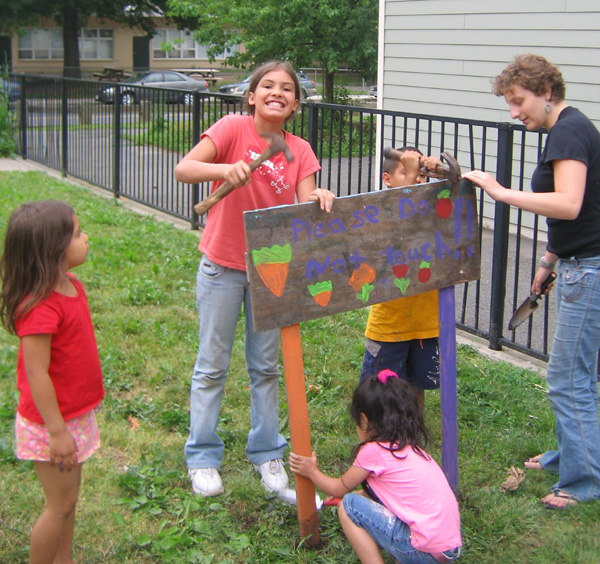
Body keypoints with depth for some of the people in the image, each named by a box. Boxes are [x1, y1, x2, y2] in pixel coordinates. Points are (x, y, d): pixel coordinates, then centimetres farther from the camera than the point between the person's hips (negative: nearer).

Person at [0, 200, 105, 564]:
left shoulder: (71, 286, 1)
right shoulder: (40, 307, -28)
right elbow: (36, 374, -26)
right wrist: (57, 432, -22)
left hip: (75, 413, 9)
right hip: (51, 423, -9)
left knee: (69, 496, 20)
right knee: (61, 504, 4)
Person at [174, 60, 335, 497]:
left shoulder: (300, 150, -1)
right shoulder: (234, 128, -13)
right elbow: (182, 170, -23)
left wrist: (318, 199, -33)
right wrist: (225, 169, -41)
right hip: (223, 265, -3)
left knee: (266, 366, 14)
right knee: (212, 366, 7)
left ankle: (267, 453, 28)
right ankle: (202, 458, 21)